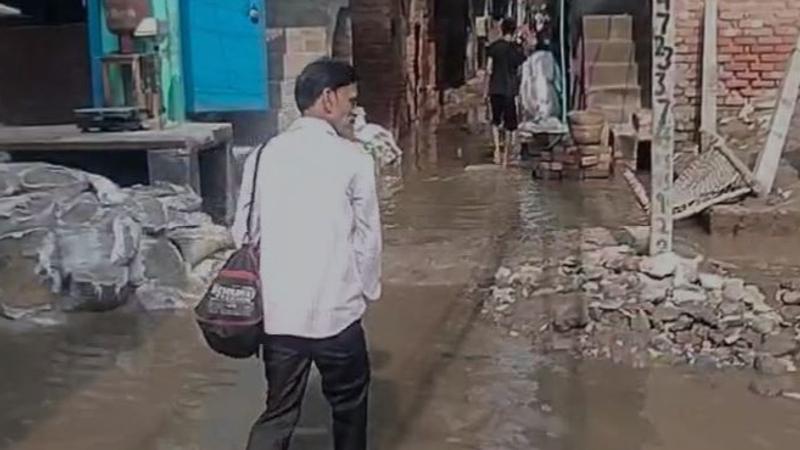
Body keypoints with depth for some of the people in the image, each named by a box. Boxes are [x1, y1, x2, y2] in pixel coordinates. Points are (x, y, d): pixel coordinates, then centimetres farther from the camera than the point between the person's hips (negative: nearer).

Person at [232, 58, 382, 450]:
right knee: (348, 404, 19)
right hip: (335, 311, -3)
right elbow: (367, 238, -3)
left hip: (277, 312, 4)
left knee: (278, 413, 14)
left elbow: (244, 233, 7)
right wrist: (368, 291, 13)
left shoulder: (264, 156, 3)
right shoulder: (353, 159, -8)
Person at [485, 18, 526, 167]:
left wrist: (486, 90, 5)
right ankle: (506, 157, 10)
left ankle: (497, 147, -7)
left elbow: (489, 70, -2)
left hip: (495, 89, 1)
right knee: (509, 124, 7)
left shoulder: (494, 46, -1)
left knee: (496, 120, 16)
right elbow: (519, 72, 2)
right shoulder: (518, 49, -1)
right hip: (511, 90, -1)